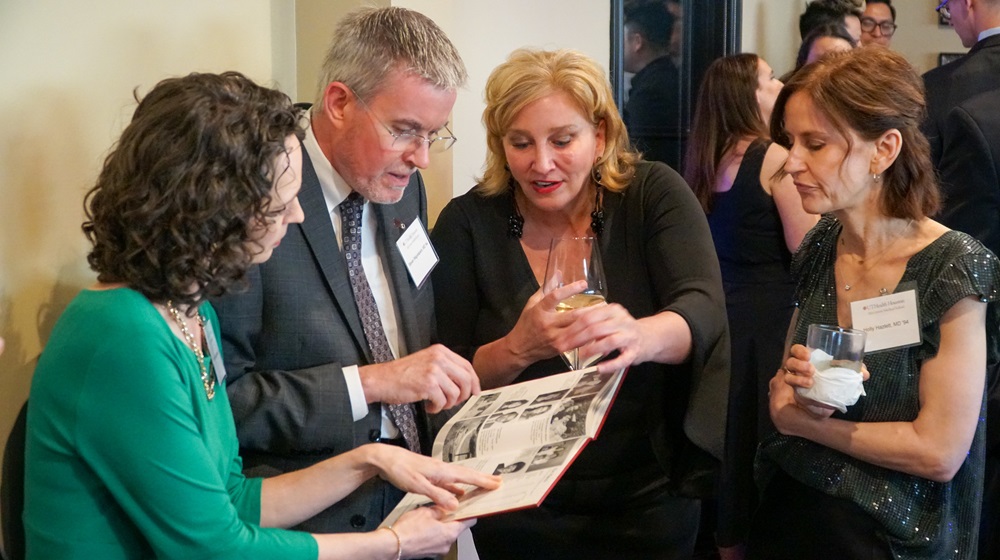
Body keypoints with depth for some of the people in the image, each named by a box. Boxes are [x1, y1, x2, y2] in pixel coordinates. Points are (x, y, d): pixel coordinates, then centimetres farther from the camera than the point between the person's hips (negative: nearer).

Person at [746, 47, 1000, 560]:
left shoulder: (953, 268, -19)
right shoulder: (821, 246, -1)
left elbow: (939, 452, -21)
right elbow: (784, 400, 8)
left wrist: (800, 421, -12)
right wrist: (786, 391, -15)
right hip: (786, 516, 6)